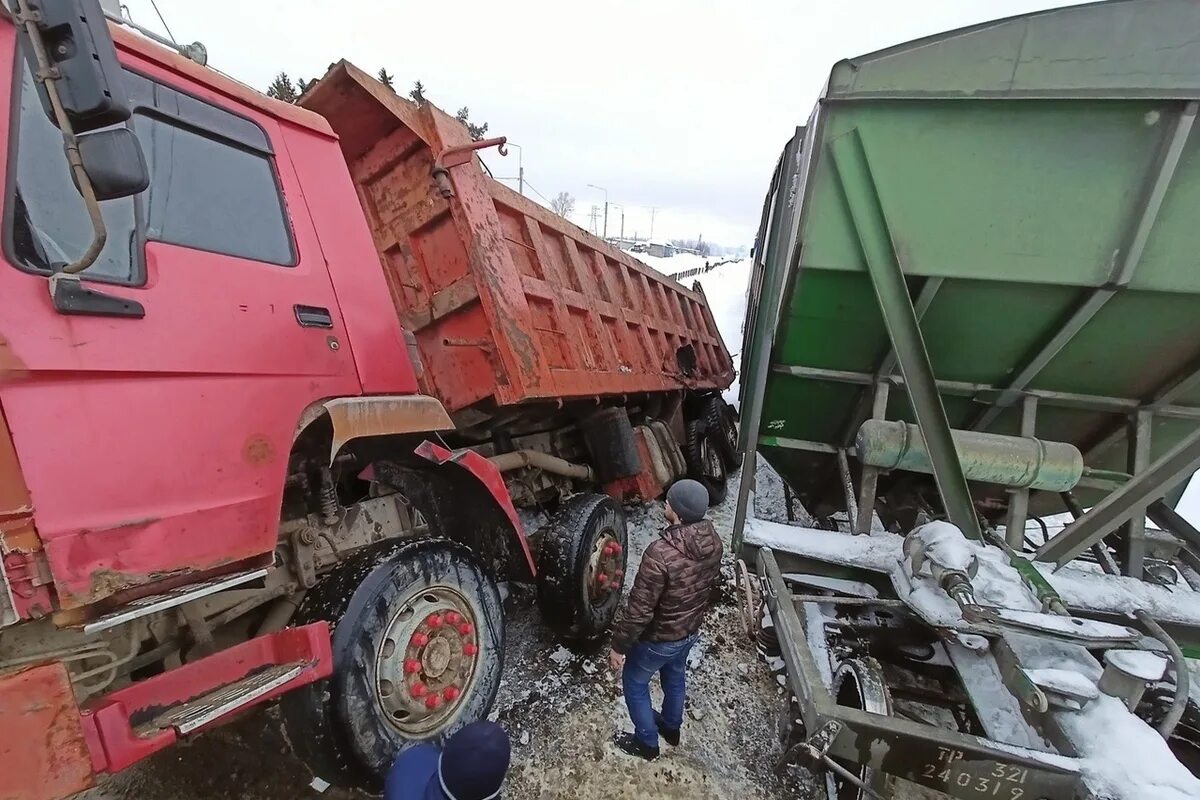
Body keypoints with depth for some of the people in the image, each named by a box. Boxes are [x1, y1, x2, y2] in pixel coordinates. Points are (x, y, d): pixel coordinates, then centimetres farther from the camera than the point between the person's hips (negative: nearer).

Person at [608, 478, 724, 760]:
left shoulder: (661, 553, -38)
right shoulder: (713, 541, -15)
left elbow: (639, 609, -30)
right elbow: (711, 585, 3)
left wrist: (619, 645, -15)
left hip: (658, 639, -6)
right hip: (690, 631, 7)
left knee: (635, 684, 22)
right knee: (675, 677, 32)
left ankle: (647, 743, 41)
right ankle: (672, 727, 56)